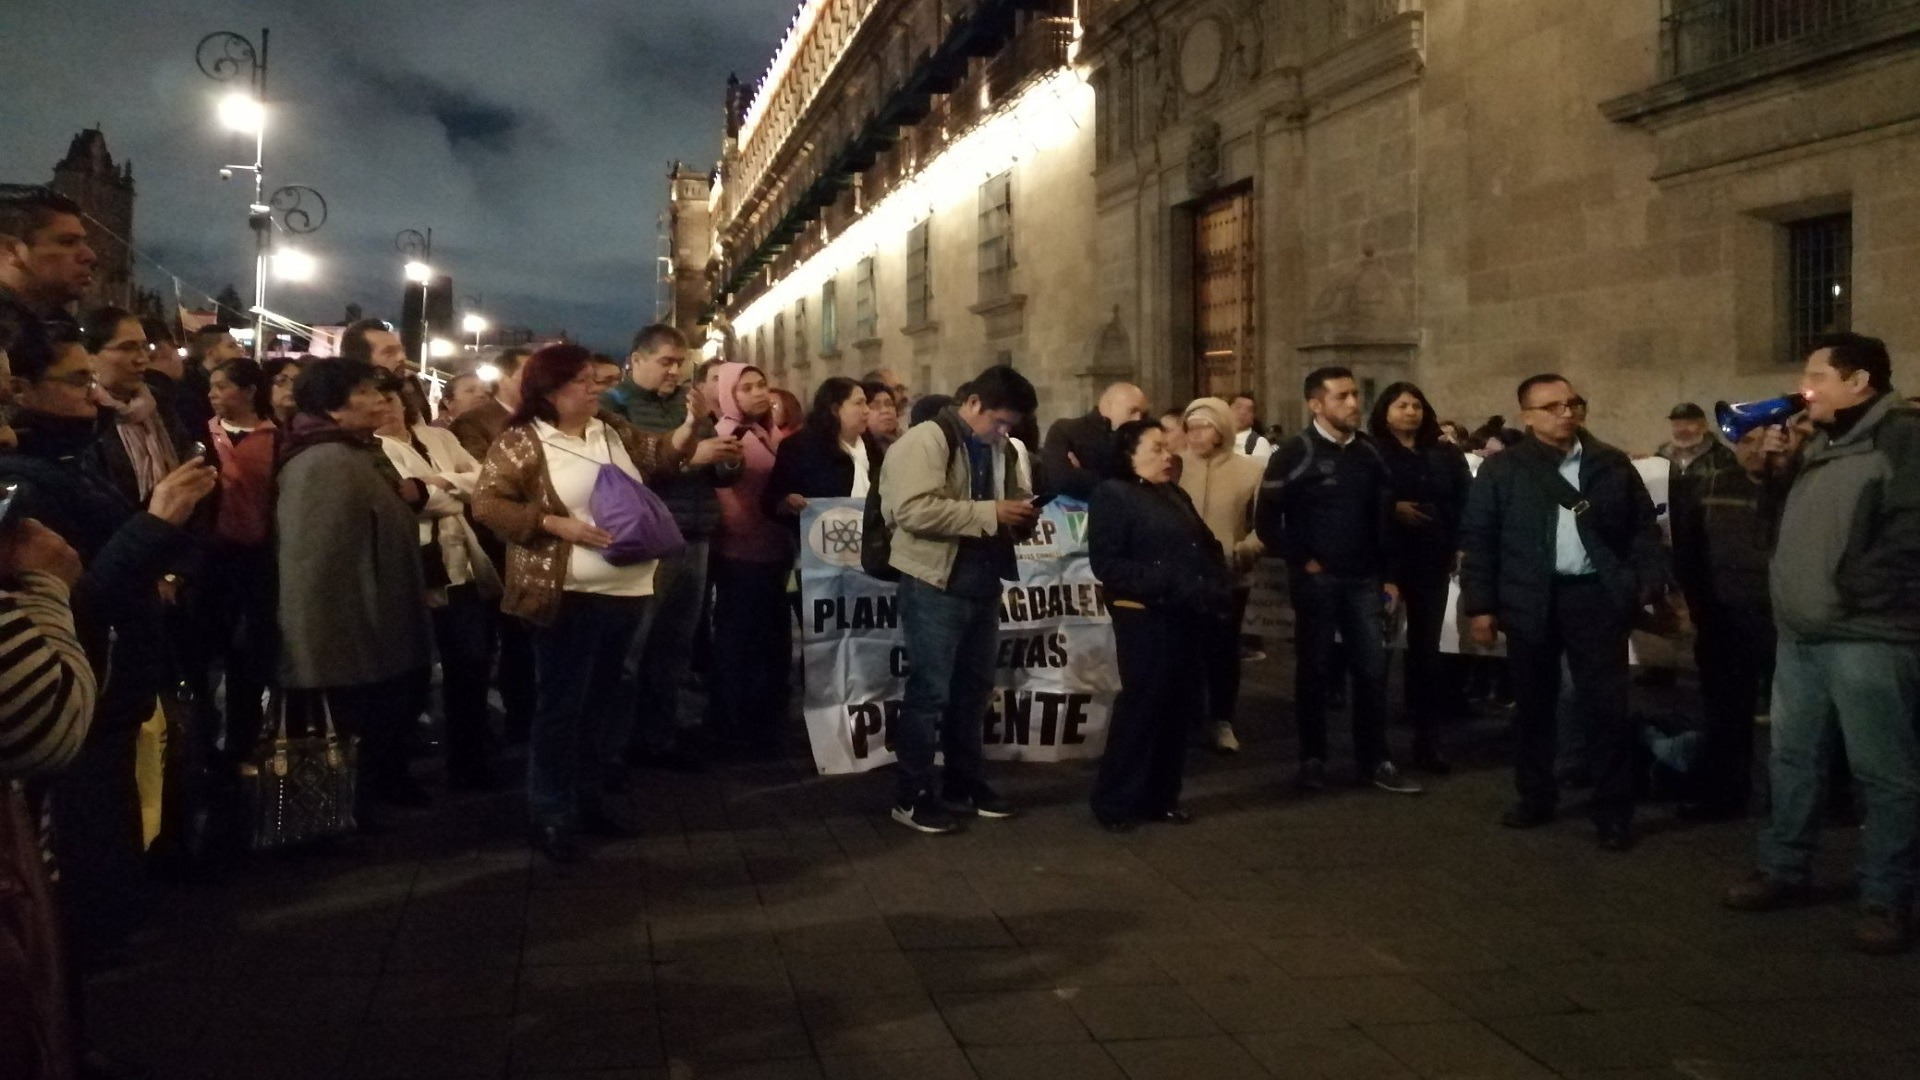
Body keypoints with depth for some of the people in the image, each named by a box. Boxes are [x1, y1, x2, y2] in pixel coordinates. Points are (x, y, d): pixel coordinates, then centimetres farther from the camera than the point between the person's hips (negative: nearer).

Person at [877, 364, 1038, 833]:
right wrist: (989, 513, -26)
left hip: (981, 584, 8)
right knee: (929, 690, -2)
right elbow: (912, 509, -26)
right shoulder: (927, 439, -14)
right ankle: (912, 795, 8)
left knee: (974, 688, 15)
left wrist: (1021, 516, 0)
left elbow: (1011, 500, 26)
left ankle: (963, 783, 28)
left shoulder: (998, 449, 12)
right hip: (936, 585, -8)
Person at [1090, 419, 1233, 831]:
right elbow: (1107, 564, -15)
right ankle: (1115, 801, 6)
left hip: (1188, 618, 7)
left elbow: (1207, 547, 21)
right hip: (1146, 619, -7)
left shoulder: (1175, 495, 18)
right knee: (1141, 707, -5)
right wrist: (1164, 585, -22)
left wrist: (1219, 588, 1)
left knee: (1175, 709, 10)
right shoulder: (1113, 495, -6)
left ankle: (1161, 796, 20)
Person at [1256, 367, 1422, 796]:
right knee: (1314, 670, 4)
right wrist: (1300, 561, -9)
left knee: (1373, 669, 4)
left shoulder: (1369, 451, 7)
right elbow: (1267, 519, -8)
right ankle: (1313, 760, 15)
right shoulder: (1295, 454, -8)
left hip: (1363, 579, 4)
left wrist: (1387, 574, 8)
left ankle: (1375, 761, 13)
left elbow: (1384, 514, 12)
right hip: (1317, 579, -4)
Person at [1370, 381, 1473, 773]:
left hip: (1432, 559, 3)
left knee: (1426, 647, 5)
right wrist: (1392, 509, -19)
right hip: (1387, 558, -3)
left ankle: (1427, 740, 9)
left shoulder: (1444, 454, 11)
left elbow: (1465, 499, 8)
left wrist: (1462, 545, -2)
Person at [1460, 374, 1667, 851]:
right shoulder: (1502, 470, 2)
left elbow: (1644, 527, 9)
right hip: (1531, 600, 0)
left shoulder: (1613, 464, 8)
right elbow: (1477, 539, 1)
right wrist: (1480, 604, -4)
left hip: (1596, 595, 0)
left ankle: (1613, 810, 9)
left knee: (1607, 704, 0)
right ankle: (1536, 797, 24)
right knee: (1534, 704, 10)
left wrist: (1651, 583, -3)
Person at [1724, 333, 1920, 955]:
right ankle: (1784, 872, 28)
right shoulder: (1820, 446, 17)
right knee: (1792, 759, 16)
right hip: (1800, 635, 9)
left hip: (1866, 637, -9)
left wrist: (1852, 597, -20)